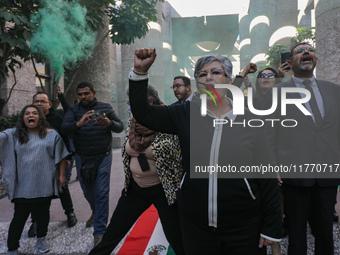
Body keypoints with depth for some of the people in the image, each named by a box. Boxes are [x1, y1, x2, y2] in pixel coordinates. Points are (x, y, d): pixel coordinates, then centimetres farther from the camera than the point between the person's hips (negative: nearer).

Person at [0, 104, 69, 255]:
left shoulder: (52, 135, 2)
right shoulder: (13, 135, 5)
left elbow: (60, 156, 4)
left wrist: (62, 175, 1)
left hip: (45, 185, 0)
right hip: (22, 186, 0)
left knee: (43, 212, 14)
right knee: (20, 216, 5)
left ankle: (41, 239, 36)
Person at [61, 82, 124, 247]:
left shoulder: (105, 108, 2)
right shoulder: (73, 110, 1)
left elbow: (120, 127, -2)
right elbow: (64, 128, -14)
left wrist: (110, 123, -25)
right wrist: (79, 124, -36)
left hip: (103, 157, -2)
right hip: (82, 158, 2)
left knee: (102, 193, -5)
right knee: (88, 191, 18)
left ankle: (99, 232, 4)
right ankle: (96, 212, 49)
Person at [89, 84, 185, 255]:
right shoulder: (133, 122, 3)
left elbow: (170, 152, -15)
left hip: (162, 189, -5)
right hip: (135, 187, 6)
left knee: (176, 240, 5)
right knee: (113, 231, 18)